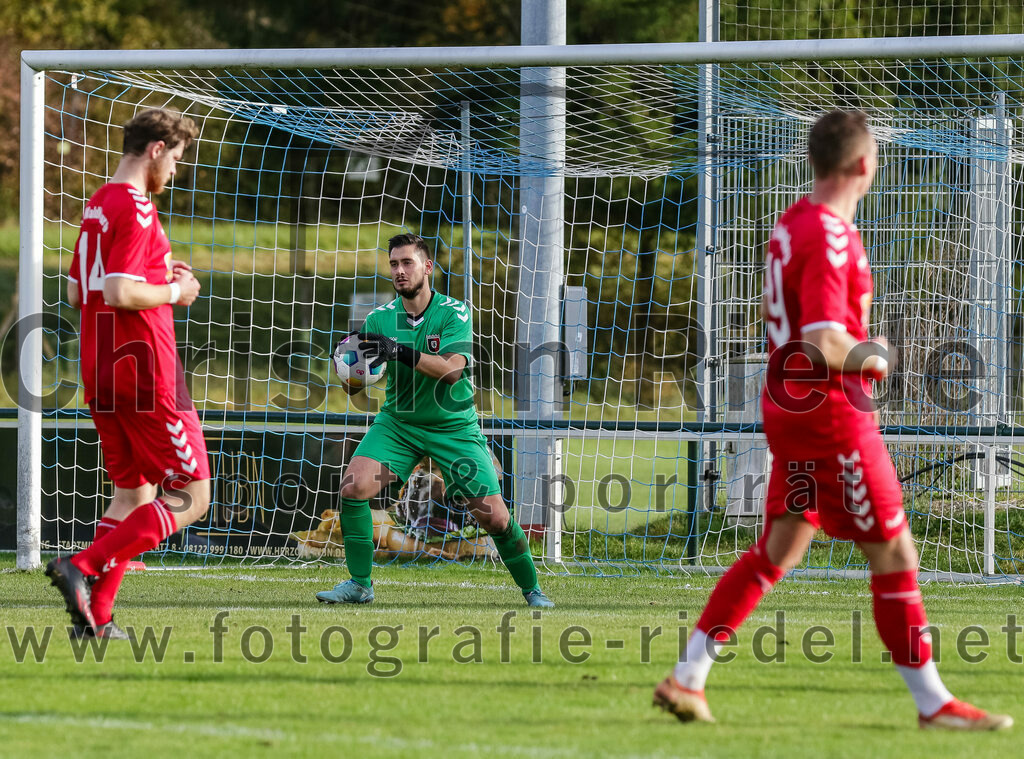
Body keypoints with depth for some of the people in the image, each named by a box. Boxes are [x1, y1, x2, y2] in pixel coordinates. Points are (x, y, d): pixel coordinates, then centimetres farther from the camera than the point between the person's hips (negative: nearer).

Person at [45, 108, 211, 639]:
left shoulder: (97, 206, 15)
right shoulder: (135, 209, -15)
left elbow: (76, 292, 21)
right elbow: (119, 293, -24)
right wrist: (173, 292, -8)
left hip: (101, 375, 9)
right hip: (145, 374, -9)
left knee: (133, 492, 16)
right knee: (191, 496, -3)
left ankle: (96, 615, 7)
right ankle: (83, 567, -15)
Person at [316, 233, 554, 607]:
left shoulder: (454, 312, -13)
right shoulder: (379, 319, -6)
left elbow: (452, 369, -28)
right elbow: (354, 387, -9)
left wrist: (400, 352, -41)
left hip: (453, 427, -2)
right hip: (397, 422, 2)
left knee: (494, 517, -8)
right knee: (353, 487, -20)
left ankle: (531, 590, 15)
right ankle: (359, 584, -6)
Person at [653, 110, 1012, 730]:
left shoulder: (791, 225, 10)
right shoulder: (830, 237, -20)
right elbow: (824, 343, -27)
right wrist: (870, 356, -8)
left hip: (789, 410, 9)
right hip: (833, 417, -9)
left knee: (780, 550, 14)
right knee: (894, 551, -1)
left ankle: (687, 678, 10)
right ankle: (933, 702, 5)